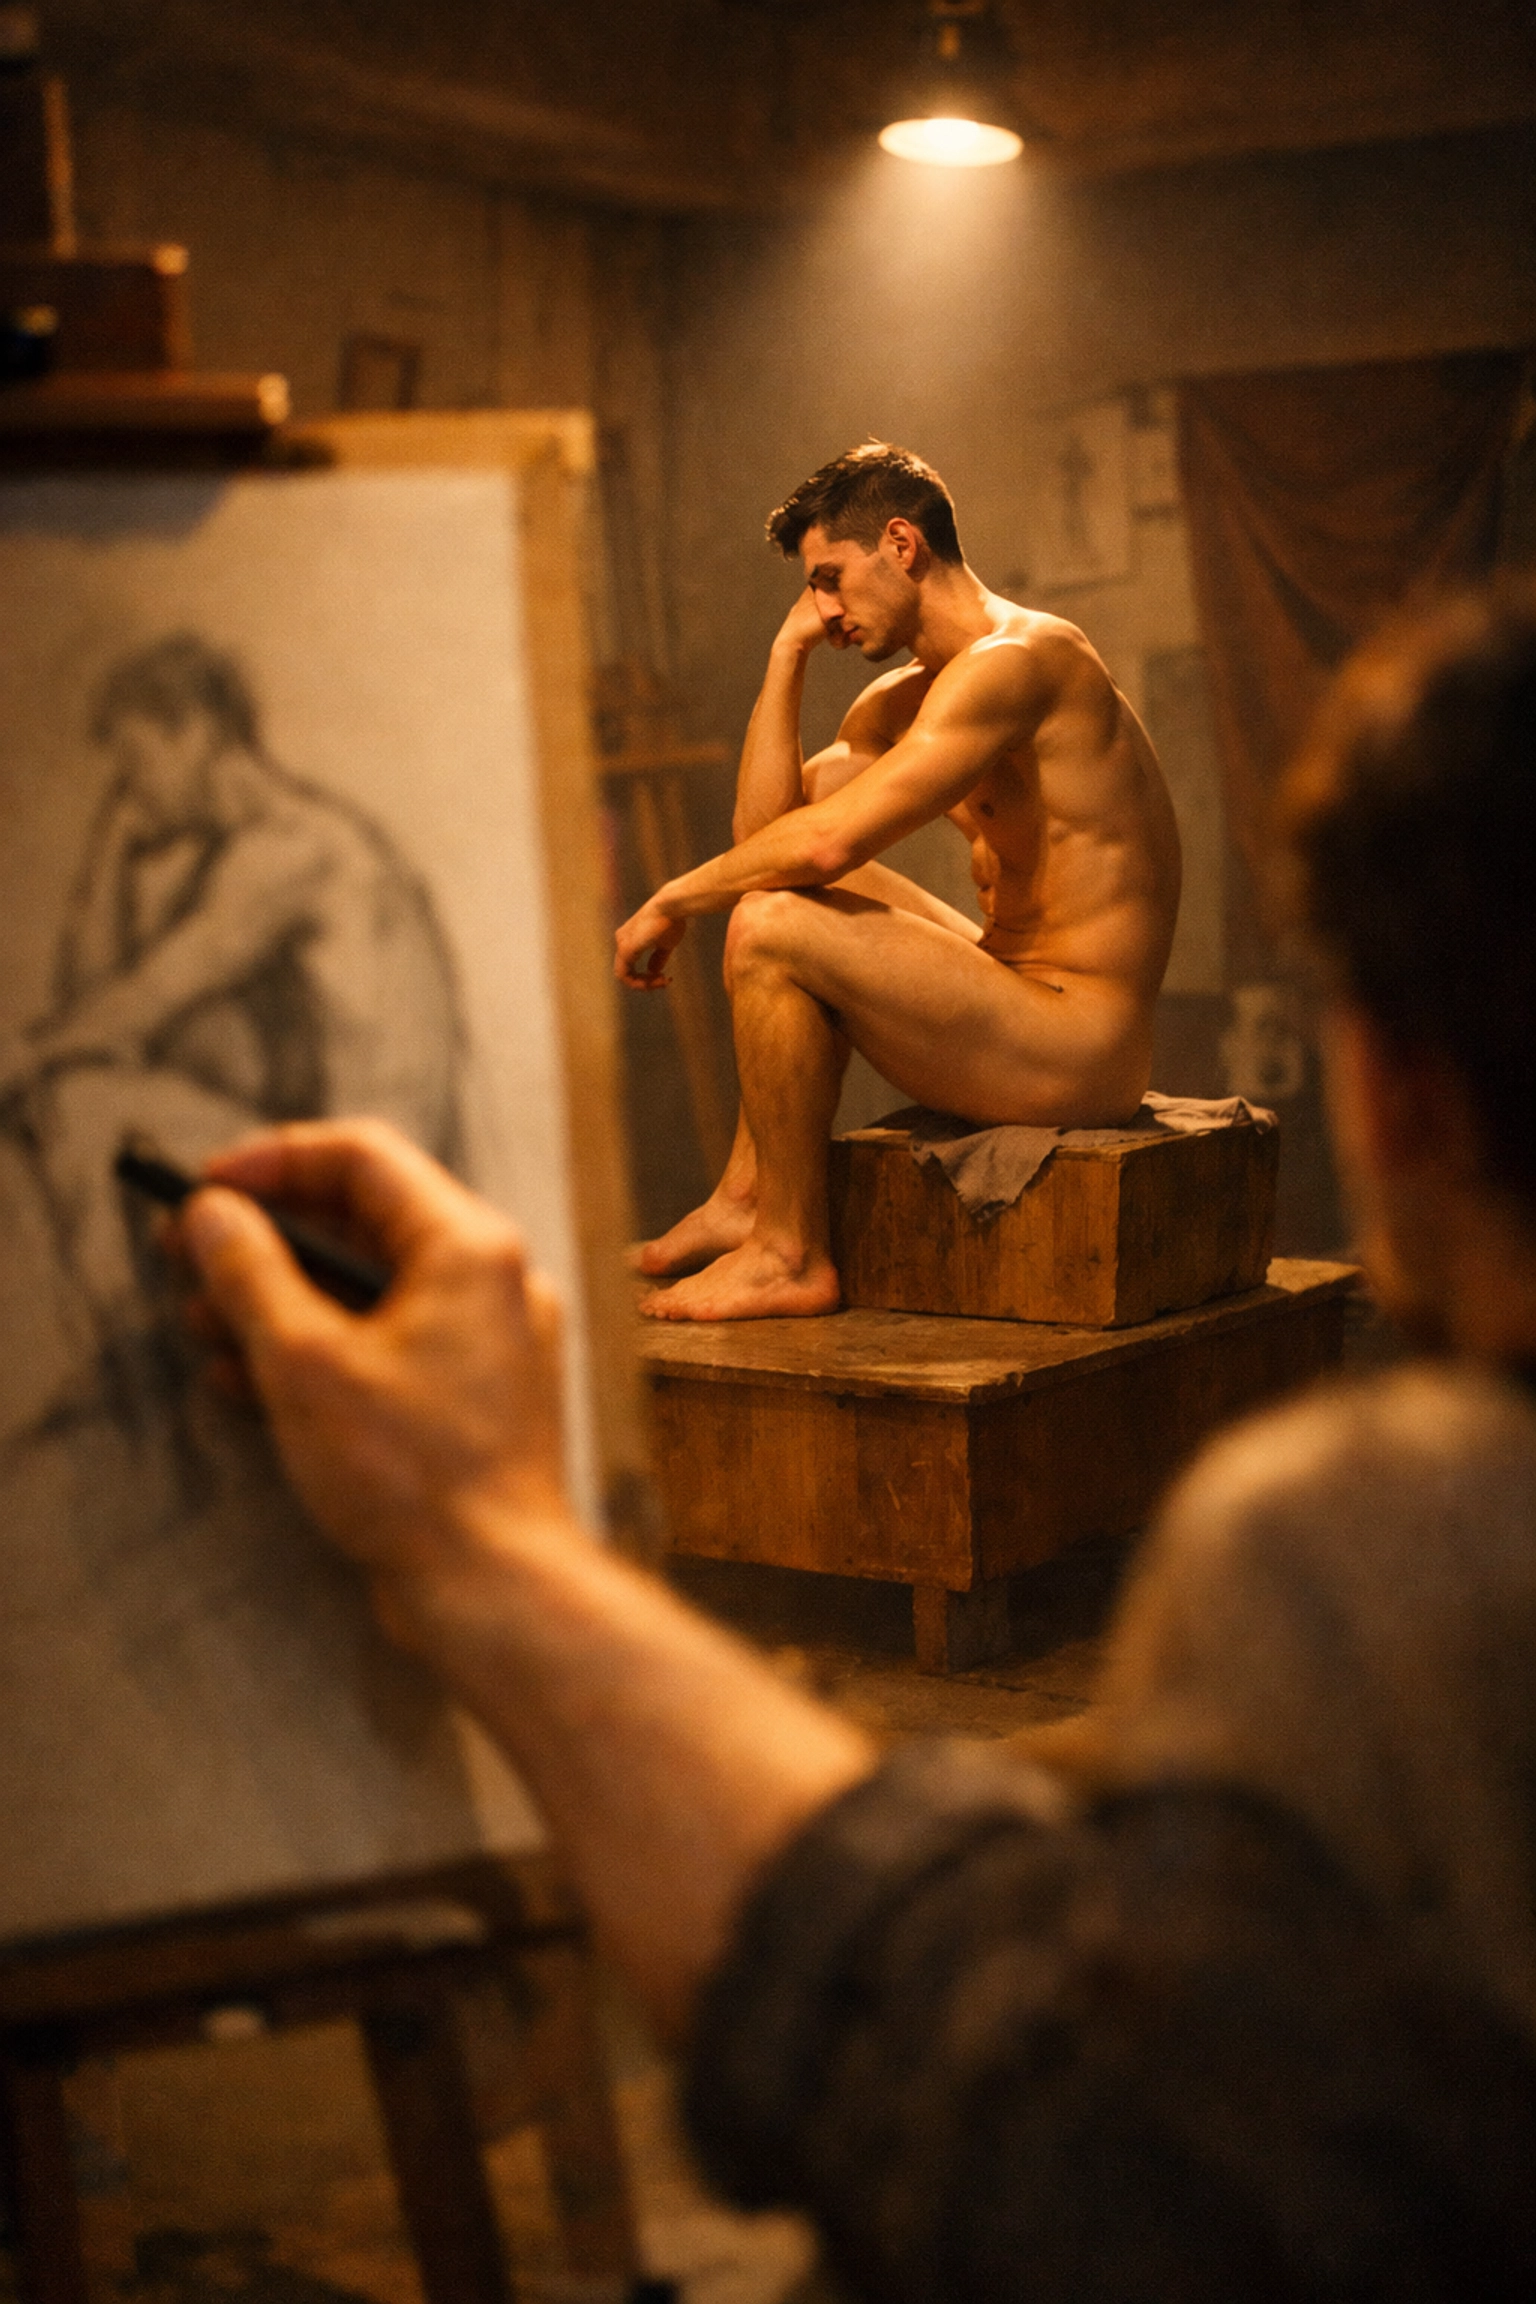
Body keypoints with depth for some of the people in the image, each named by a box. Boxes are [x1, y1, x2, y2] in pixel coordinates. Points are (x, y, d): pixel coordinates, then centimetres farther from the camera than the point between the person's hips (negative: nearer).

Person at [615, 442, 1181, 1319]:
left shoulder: (1012, 660, -17)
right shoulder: (903, 699, 14)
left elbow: (827, 840, -25)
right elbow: (766, 826, 10)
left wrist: (673, 901, -11)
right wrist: (789, 653, 8)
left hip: (1081, 1047, -11)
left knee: (768, 928, -19)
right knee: (791, 890, 24)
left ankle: (792, 1256, -7)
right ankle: (749, 1193, 16)